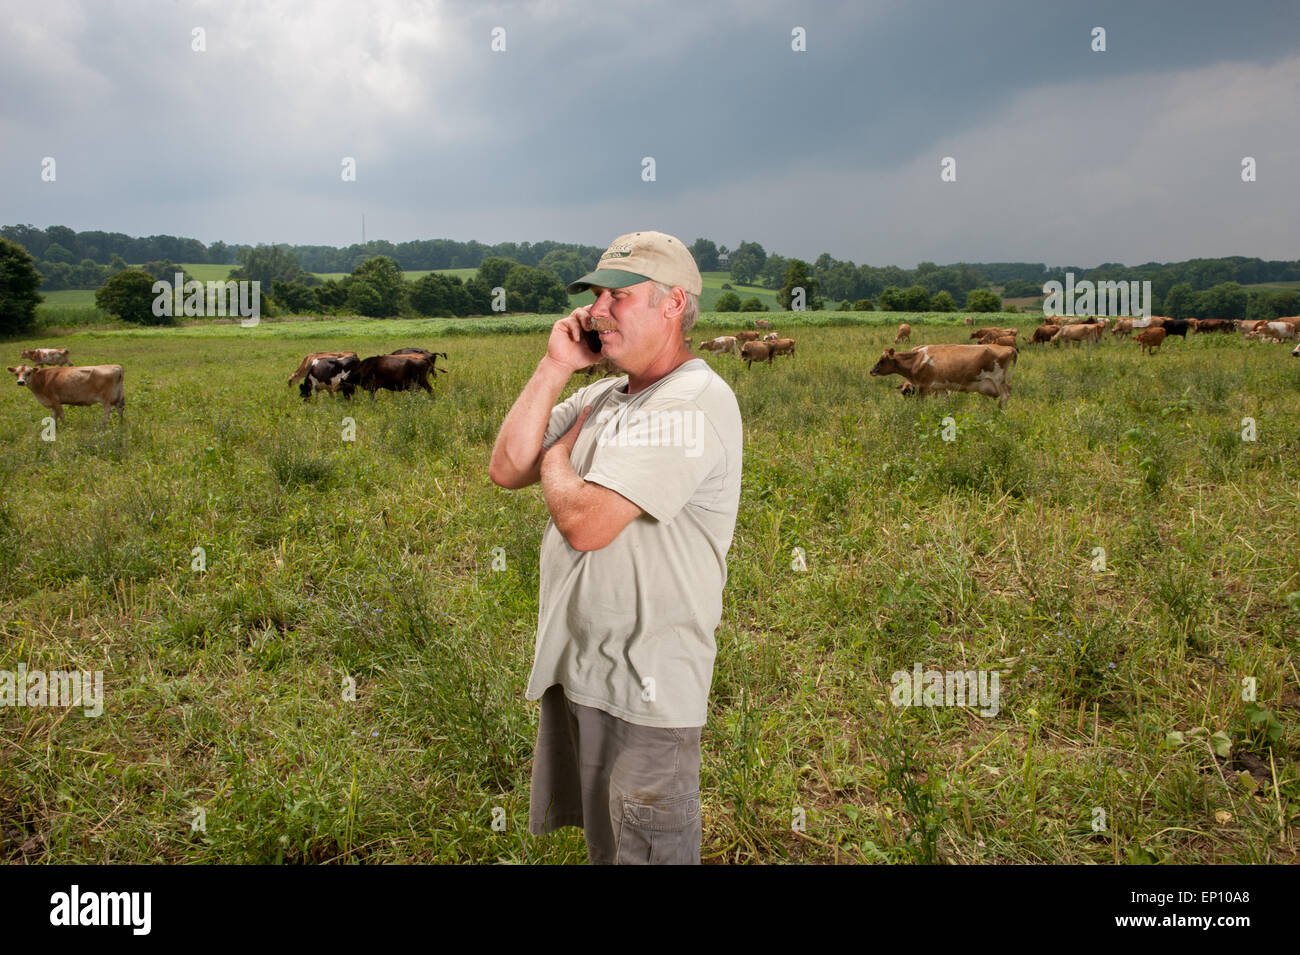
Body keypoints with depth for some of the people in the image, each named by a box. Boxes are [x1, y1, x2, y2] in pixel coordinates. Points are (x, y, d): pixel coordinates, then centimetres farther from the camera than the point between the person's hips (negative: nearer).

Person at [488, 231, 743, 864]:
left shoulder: (692, 403, -20)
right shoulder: (601, 397, 10)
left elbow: (585, 523, -25)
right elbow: (506, 470, 3)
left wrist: (555, 455, -4)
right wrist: (554, 368, -2)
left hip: (643, 688, -8)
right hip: (574, 666, 9)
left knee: (647, 851, 7)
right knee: (601, 844, 24)